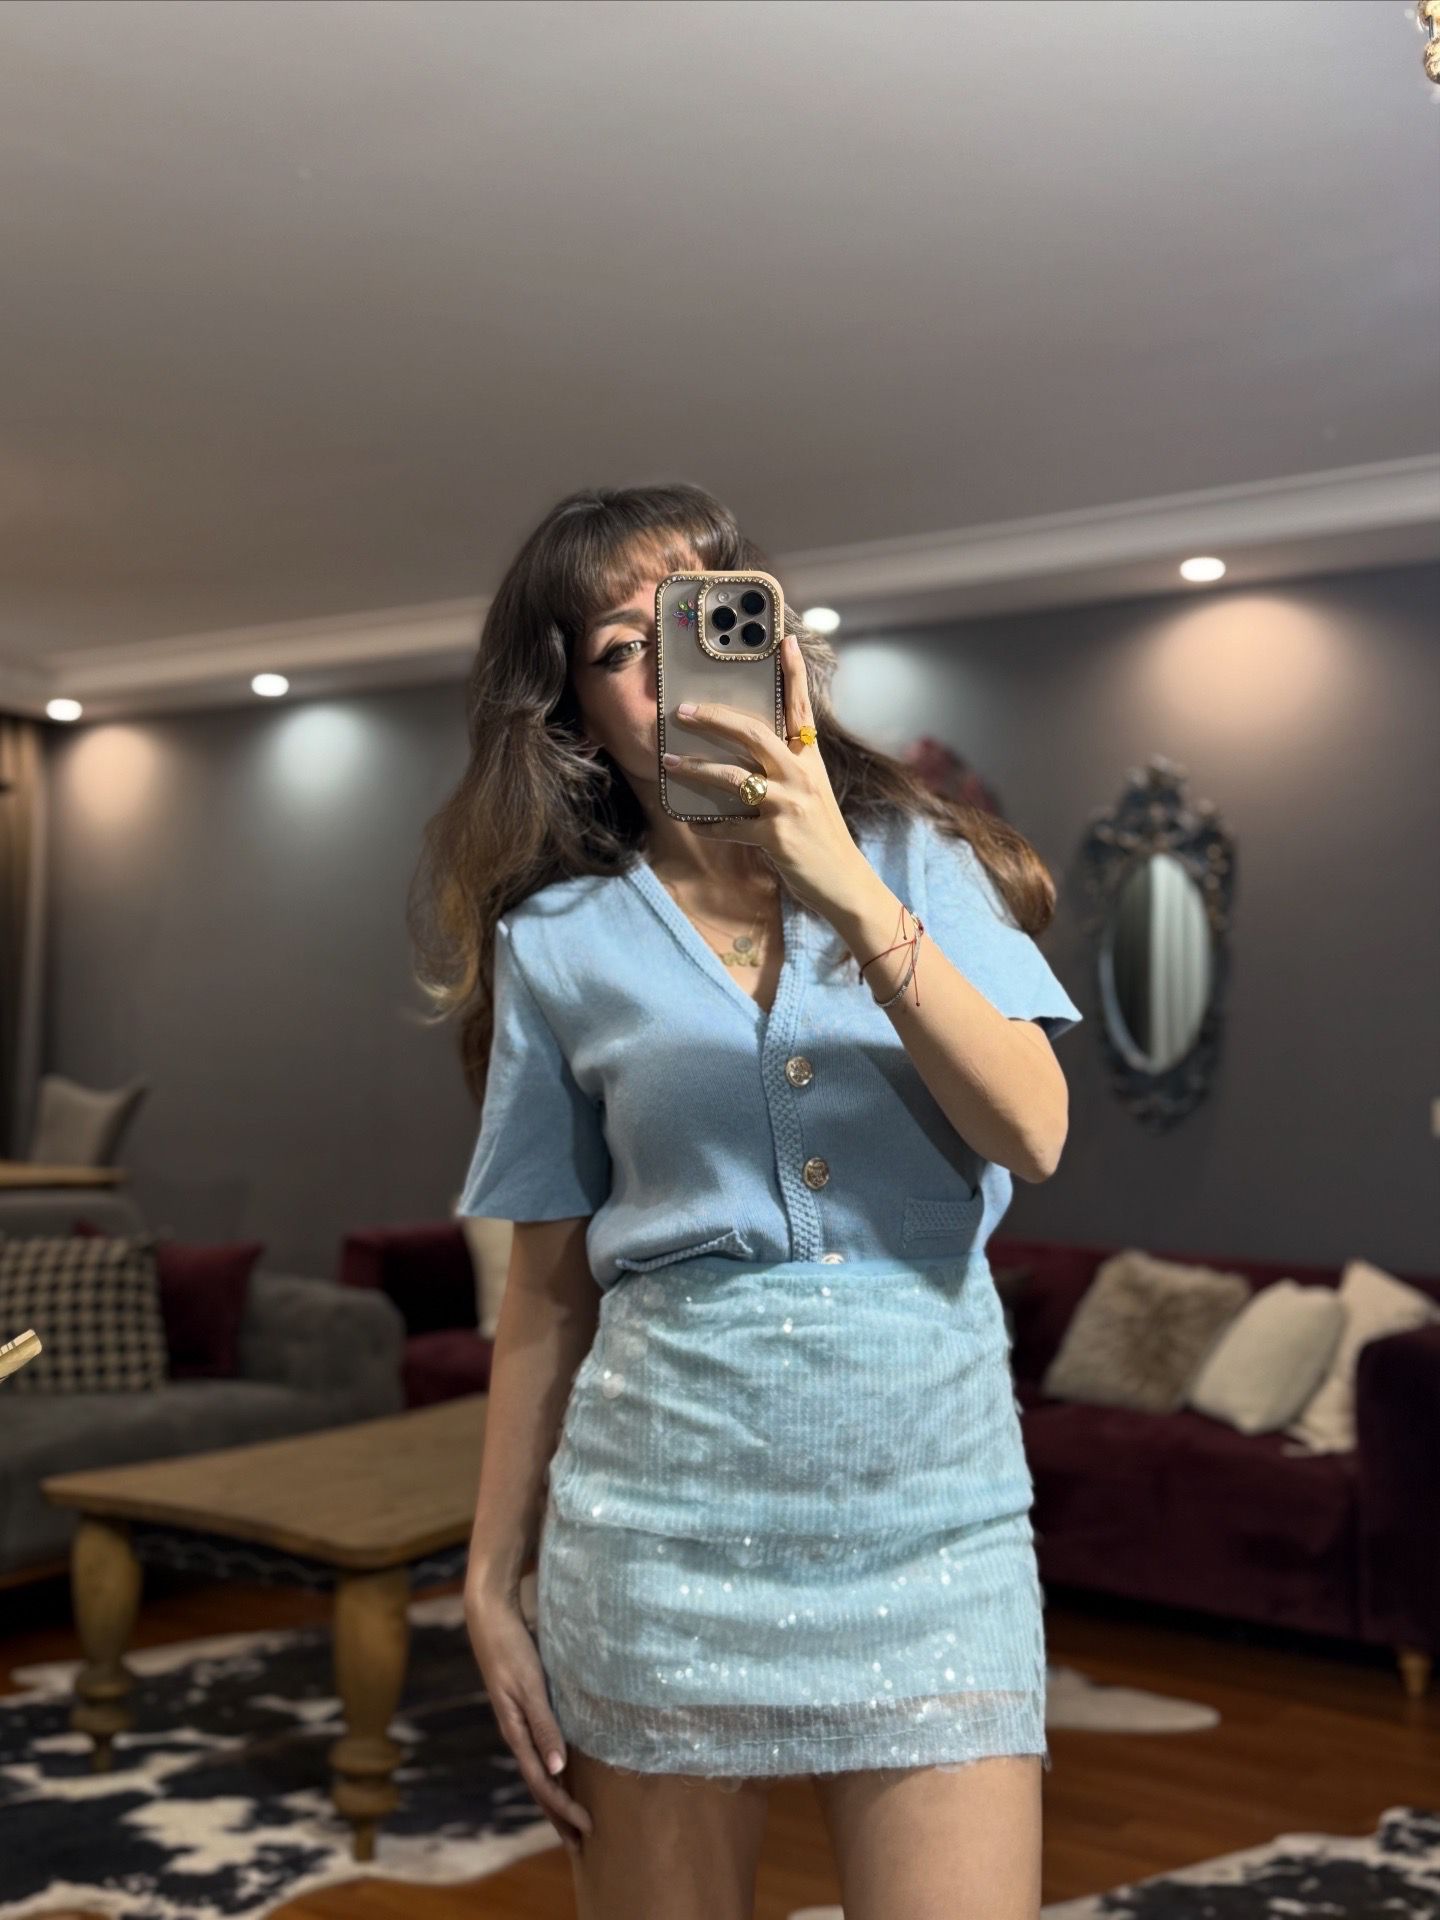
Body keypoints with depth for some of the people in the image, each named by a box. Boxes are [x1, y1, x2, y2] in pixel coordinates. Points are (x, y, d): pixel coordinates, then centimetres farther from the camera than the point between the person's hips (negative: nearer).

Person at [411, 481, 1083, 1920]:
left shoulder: (914, 858, 4)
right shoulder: (556, 940, 4)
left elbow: (1034, 1137, -10)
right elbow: (546, 1289, 7)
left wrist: (857, 900, -20)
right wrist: (490, 1582, 8)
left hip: (934, 1490, 0)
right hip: (660, 1495, 0)